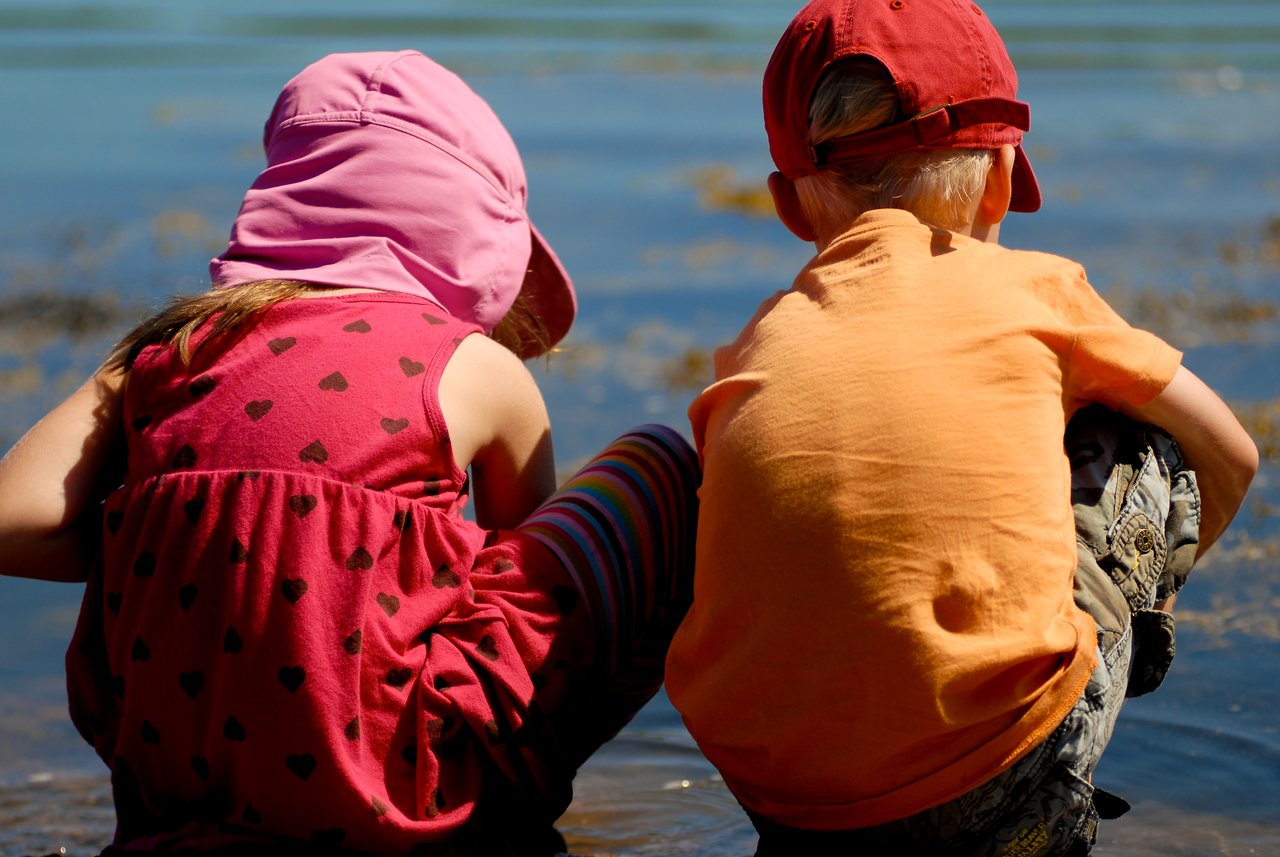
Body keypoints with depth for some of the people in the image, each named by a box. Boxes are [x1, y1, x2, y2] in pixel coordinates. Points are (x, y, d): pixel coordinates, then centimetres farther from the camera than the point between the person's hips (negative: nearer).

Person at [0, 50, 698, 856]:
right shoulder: (478, 369, 3)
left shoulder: (164, 350, 10)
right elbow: (531, 569, 17)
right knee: (662, 466, 8)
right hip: (382, 782, -4)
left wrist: (187, 547, 14)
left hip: (161, 771, 5)